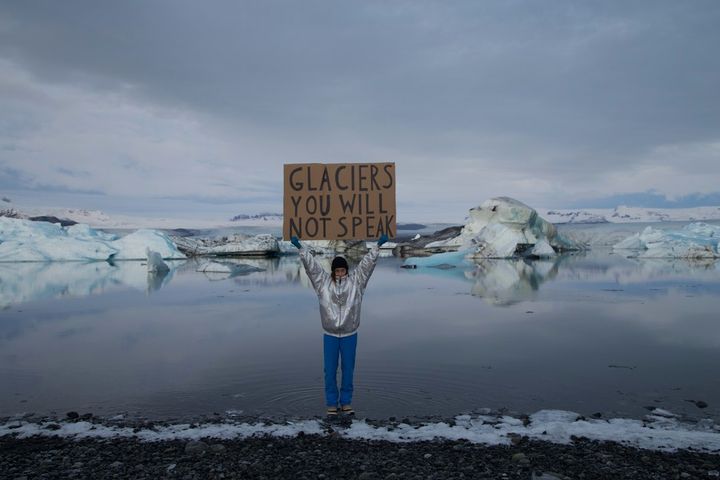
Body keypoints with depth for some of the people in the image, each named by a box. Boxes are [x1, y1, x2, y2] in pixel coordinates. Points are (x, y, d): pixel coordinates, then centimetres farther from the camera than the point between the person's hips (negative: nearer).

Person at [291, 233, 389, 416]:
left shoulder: (356, 280, -1)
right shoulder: (323, 281, -1)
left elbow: (368, 262, -6)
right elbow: (311, 264, -6)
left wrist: (378, 245, -13)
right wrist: (300, 247, -13)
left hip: (350, 335, 0)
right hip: (330, 335, 0)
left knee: (348, 370, 9)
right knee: (330, 371, 6)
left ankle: (346, 402, 24)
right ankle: (332, 403, 20)